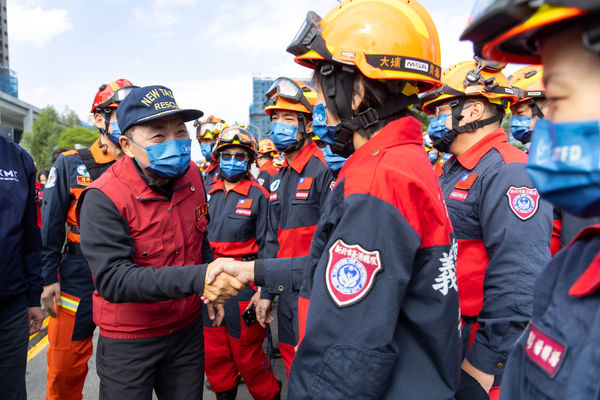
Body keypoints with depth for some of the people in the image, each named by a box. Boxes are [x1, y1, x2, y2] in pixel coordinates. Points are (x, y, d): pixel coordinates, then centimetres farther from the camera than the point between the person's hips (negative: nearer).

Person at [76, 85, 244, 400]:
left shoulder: (191, 176, -5)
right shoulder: (104, 198, -23)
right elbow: (112, 279, -31)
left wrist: (212, 289, 4)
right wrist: (197, 278, -42)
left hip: (187, 328, 5)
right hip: (129, 340, -4)